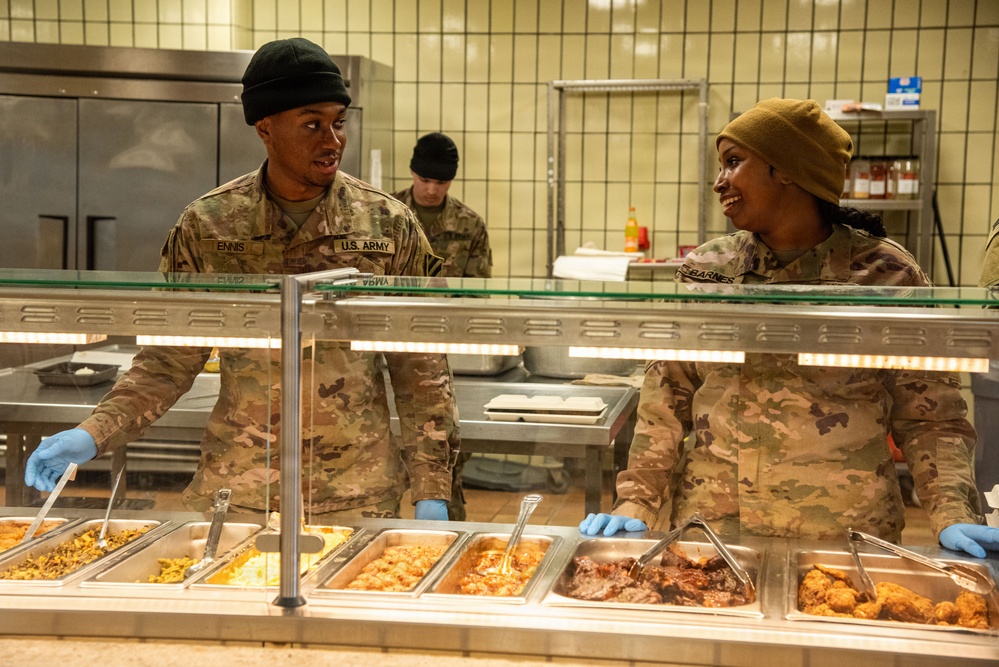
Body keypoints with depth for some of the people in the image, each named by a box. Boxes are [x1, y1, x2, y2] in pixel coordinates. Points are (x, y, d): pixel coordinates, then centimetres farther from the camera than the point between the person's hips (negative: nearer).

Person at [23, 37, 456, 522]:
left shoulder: (388, 224, -4)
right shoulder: (207, 225, -3)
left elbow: (421, 369, -1)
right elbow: (169, 360, 4)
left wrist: (432, 491, -4)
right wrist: (94, 434, -10)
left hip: (359, 496, 0)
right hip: (234, 489, 1)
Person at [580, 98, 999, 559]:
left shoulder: (887, 276, -4)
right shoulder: (704, 270, 2)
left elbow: (930, 416, -3)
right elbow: (665, 400, 4)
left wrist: (953, 515, -15)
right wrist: (637, 501, -4)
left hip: (847, 535, -2)